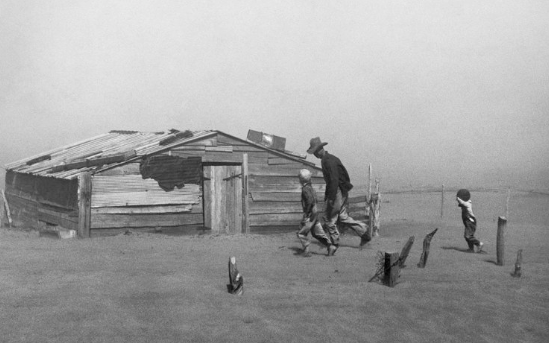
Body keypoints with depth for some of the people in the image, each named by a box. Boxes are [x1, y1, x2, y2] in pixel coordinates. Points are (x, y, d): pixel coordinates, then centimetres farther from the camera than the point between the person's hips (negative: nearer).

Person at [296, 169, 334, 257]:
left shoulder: (305, 189, -16)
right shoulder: (310, 187, 13)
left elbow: (310, 201, -27)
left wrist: (306, 213, -23)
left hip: (310, 214, -9)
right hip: (315, 212, 9)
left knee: (301, 233, -1)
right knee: (317, 232, 13)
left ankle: (306, 250, -2)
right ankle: (329, 245, 6)